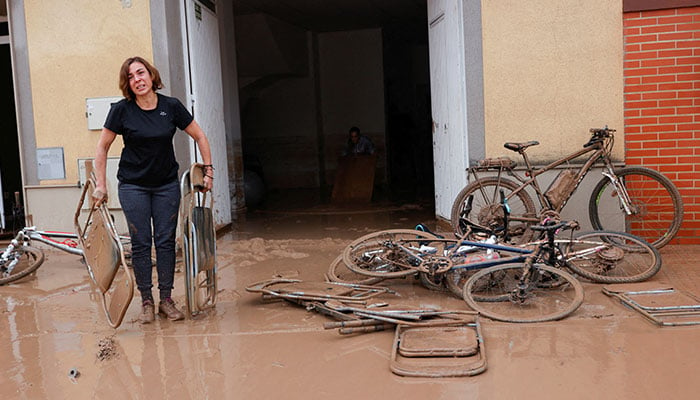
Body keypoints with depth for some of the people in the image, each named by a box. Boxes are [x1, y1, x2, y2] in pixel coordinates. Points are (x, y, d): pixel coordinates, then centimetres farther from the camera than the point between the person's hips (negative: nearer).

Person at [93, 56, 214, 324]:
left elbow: (200, 137, 4)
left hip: (166, 184, 1)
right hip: (133, 186, -1)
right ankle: (146, 302, 13)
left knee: (166, 241, 3)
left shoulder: (171, 106, -5)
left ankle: (166, 300, 13)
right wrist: (100, 185, -3)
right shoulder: (122, 110, -7)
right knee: (141, 243, 1)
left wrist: (208, 171, 0)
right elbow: (102, 147, 0)